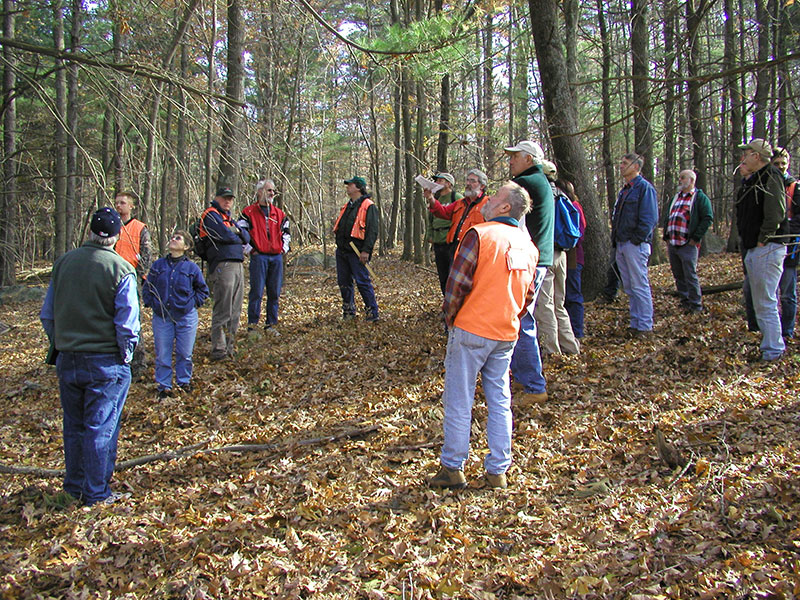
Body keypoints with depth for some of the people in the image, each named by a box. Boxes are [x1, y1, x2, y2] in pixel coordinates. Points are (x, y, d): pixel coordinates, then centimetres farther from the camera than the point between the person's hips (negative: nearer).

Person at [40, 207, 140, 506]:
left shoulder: (64, 262, 2)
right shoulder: (121, 270, -14)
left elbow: (47, 314, 9)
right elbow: (127, 323, -14)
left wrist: (59, 346, 19)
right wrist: (126, 356, 1)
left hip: (67, 360, 5)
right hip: (105, 363, -5)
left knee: (73, 426, 17)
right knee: (100, 429, 5)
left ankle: (74, 486, 29)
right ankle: (96, 493, 14)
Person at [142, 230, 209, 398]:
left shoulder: (192, 267, 0)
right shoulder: (158, 265, 4)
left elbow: (203, 290, 10)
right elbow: (147, 288, 12)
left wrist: (193, 302, -2)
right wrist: (151, 303, -1)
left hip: (186, 317, -1)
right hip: (161, 317, 1)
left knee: (185, 354, 7)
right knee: (162, 355, 5)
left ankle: (184, 382, 25)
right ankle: (164, 386, 17)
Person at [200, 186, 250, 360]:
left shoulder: (229, 218, 26)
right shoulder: (210, 215, -1)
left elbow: (247, 238, 15)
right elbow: (225, 235, -15)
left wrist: (237, 229, -4)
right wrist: (238, 237, 5)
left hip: (238, 265, 9)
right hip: (222, 265, -9)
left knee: (235, 310, 11)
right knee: (223, 310, -10)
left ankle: (230, 346, 18)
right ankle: (219, 349, -7)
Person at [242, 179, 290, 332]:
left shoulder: (279, 213, 16)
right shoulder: (249, 212, 1)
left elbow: (286, 232, 27)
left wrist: (284, 248, 14)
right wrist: (251, 250, -6)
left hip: (277, 257, 5)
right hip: (259, 257, -5)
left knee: (274, 293, 6)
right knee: (257, 292, -6)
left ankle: (270, 324, 15)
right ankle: (252, 325, 0)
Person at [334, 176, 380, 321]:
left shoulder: (368, 206, -7)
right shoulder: (347, 206, 19)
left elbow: (372, 230, -13)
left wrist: (366, 251, -20)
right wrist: (339, 244, 17)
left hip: (357, 252, -8)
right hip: (342, 251, 8)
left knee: (363, 282, -8)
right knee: (344, 282, 10)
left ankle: (373, 313, -2)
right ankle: (348, 312, 21)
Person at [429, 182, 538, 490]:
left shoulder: (480, 234, -12)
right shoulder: (528, 244, 9)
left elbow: (457, 283, -15)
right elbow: (528, 295, 14)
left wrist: (450, 317, -1)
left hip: (471, 329, -6)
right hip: (506, 334, 6)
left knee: (459, 401, 3)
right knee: (500, 402, 12)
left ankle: (453, 468, 10)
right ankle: (498, 471, 17)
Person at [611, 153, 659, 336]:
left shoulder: (644, 187, -8)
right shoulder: (624, 191, 19)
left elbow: (649, 218, -14)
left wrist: (636, 239, -15)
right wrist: (616, 239, 13)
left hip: (635, 245, -9)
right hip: (621, 245, 9)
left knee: (640, 286, -6)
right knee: (629, 287, 11)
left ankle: (645, 326, -1)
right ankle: (635, 324, 18)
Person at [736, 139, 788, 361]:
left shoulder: (771, 177, -12)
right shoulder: (752, 181, 18)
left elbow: (775, 214, -21)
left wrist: (762, 241, -18)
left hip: (766, 250, -10)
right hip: (752, 250, 10)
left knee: (765, 302, -7)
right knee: (760, 302, 15)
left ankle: (773, 351, -1)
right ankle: (774, 344, 24)